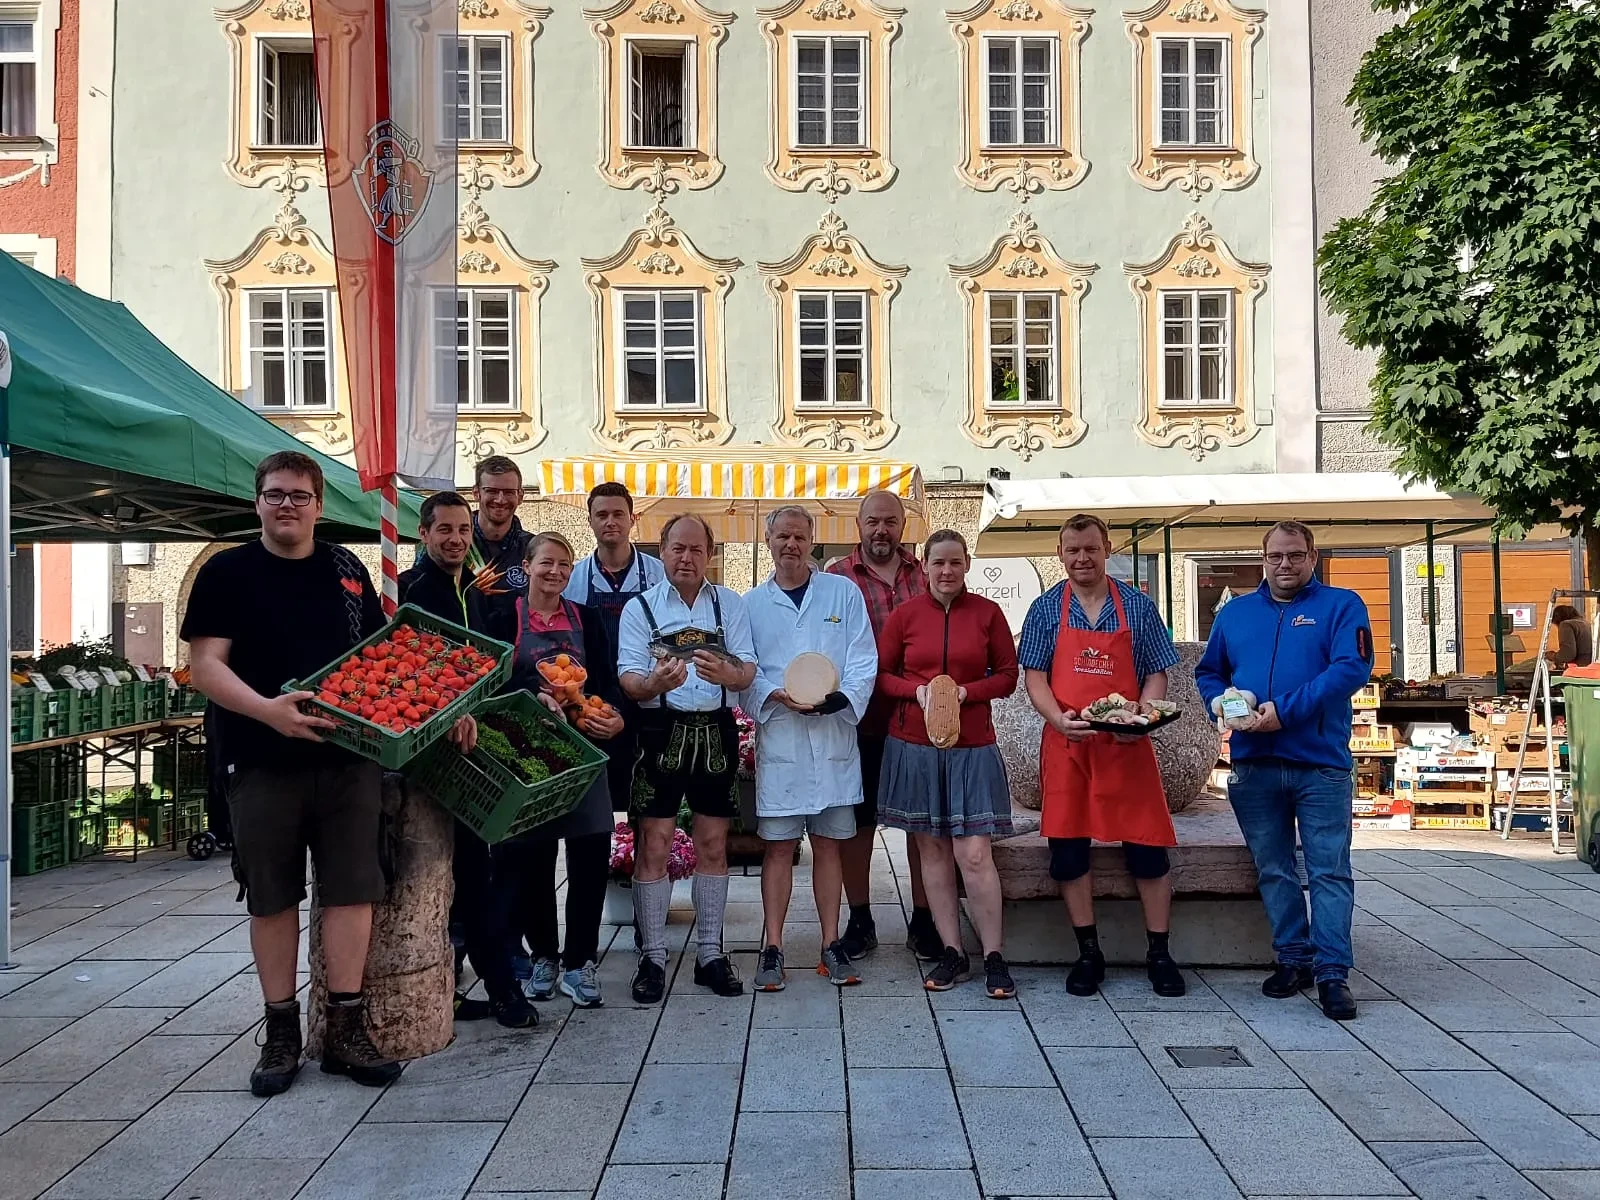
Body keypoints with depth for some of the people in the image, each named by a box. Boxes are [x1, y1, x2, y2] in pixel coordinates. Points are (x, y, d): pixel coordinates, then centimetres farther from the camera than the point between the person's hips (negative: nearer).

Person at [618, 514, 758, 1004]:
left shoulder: (730, 605, 8)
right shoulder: (640, 607, 2)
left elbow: (747, 670, -1)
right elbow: (628, 679, -7)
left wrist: (726, 673, -25)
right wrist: (656, 682, -30)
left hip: (716, 732, 2)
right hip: (661, 731, -2)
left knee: (713, 845, 10)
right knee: (653, 846, -1)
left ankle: (710, 953, 21)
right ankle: (653, 957, 11)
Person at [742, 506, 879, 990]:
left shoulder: (844, 592, 8)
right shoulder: (751, 604, 8)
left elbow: (864, 660, 1)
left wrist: (840, 697, -16)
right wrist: (777, 696, -17)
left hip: (835, 735, 1)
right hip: (779, 737, -1)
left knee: (829, 843, 8)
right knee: (778, 845, 2)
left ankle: (831, 946, 17)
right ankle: (773, 948, 9)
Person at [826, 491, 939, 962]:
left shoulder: (927, 574, 7)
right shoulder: (836, 579, -1)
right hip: (860, 721, -2)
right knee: (858, 821, 9)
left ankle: (923, 921, 24)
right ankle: (859, 920, 23)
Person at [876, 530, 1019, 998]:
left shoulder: (987, 612, 1)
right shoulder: (904, 614, 2)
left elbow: (1007, 675, 5)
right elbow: (880, 674, 6)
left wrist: (967, 691, -12)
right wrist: (917, 690, -12)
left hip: (972, 747, -1)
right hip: (914, 745, 2)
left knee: (975, 855, -6)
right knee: (932, 850, 8)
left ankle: (994, 957, 8)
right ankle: (952, 953, 19)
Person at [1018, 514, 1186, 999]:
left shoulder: (1138, 606, 5)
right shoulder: (1045, 609, 4)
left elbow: (1157, 674, 6)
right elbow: (1034, 677, 1)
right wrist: (1059, 719, -18)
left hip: (1127, 745, 0)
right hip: (1066, 744, 0)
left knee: (1148, 846, 0)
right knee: (1068, 848, 1)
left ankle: (1159, 954, 16)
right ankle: (1089, 953, 16)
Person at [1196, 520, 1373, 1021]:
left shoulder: (1341, 606, 2)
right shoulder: (1235, 612, 15)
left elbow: (1352, 667, -12)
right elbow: (1208, 672, 18)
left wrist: (1285, 710, -18)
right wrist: (1223, 705, -5)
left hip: (1321, 764, -4)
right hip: (1253, 765, 4)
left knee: (1329, 871, -2)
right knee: (1273, 870, 11)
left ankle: (1332, 971, 3)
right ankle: (1293, 958, 22)